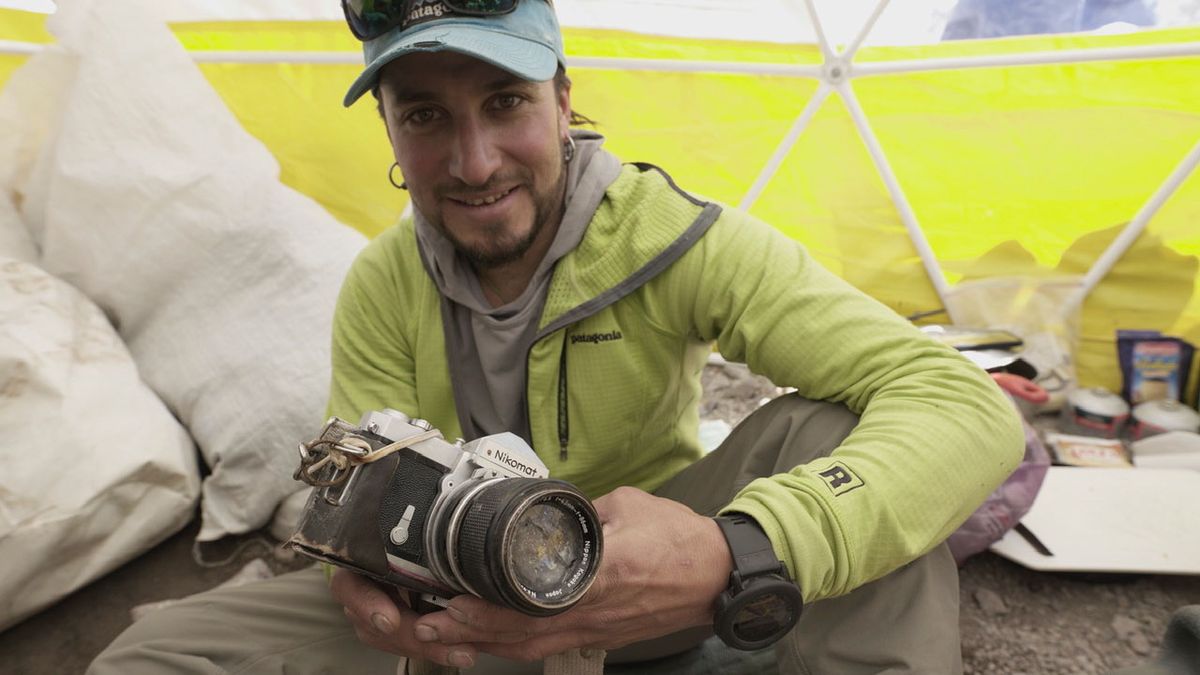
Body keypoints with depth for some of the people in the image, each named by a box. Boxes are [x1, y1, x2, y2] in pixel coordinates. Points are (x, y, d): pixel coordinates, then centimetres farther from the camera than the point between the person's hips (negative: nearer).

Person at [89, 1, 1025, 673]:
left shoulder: (675, 240, -21)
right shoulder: (381, 290, -9)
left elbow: (970, 406, -30)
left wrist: (738, 555, -49)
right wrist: (367, 563, -36)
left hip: (644, 569, -2)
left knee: (828, 429, -30)